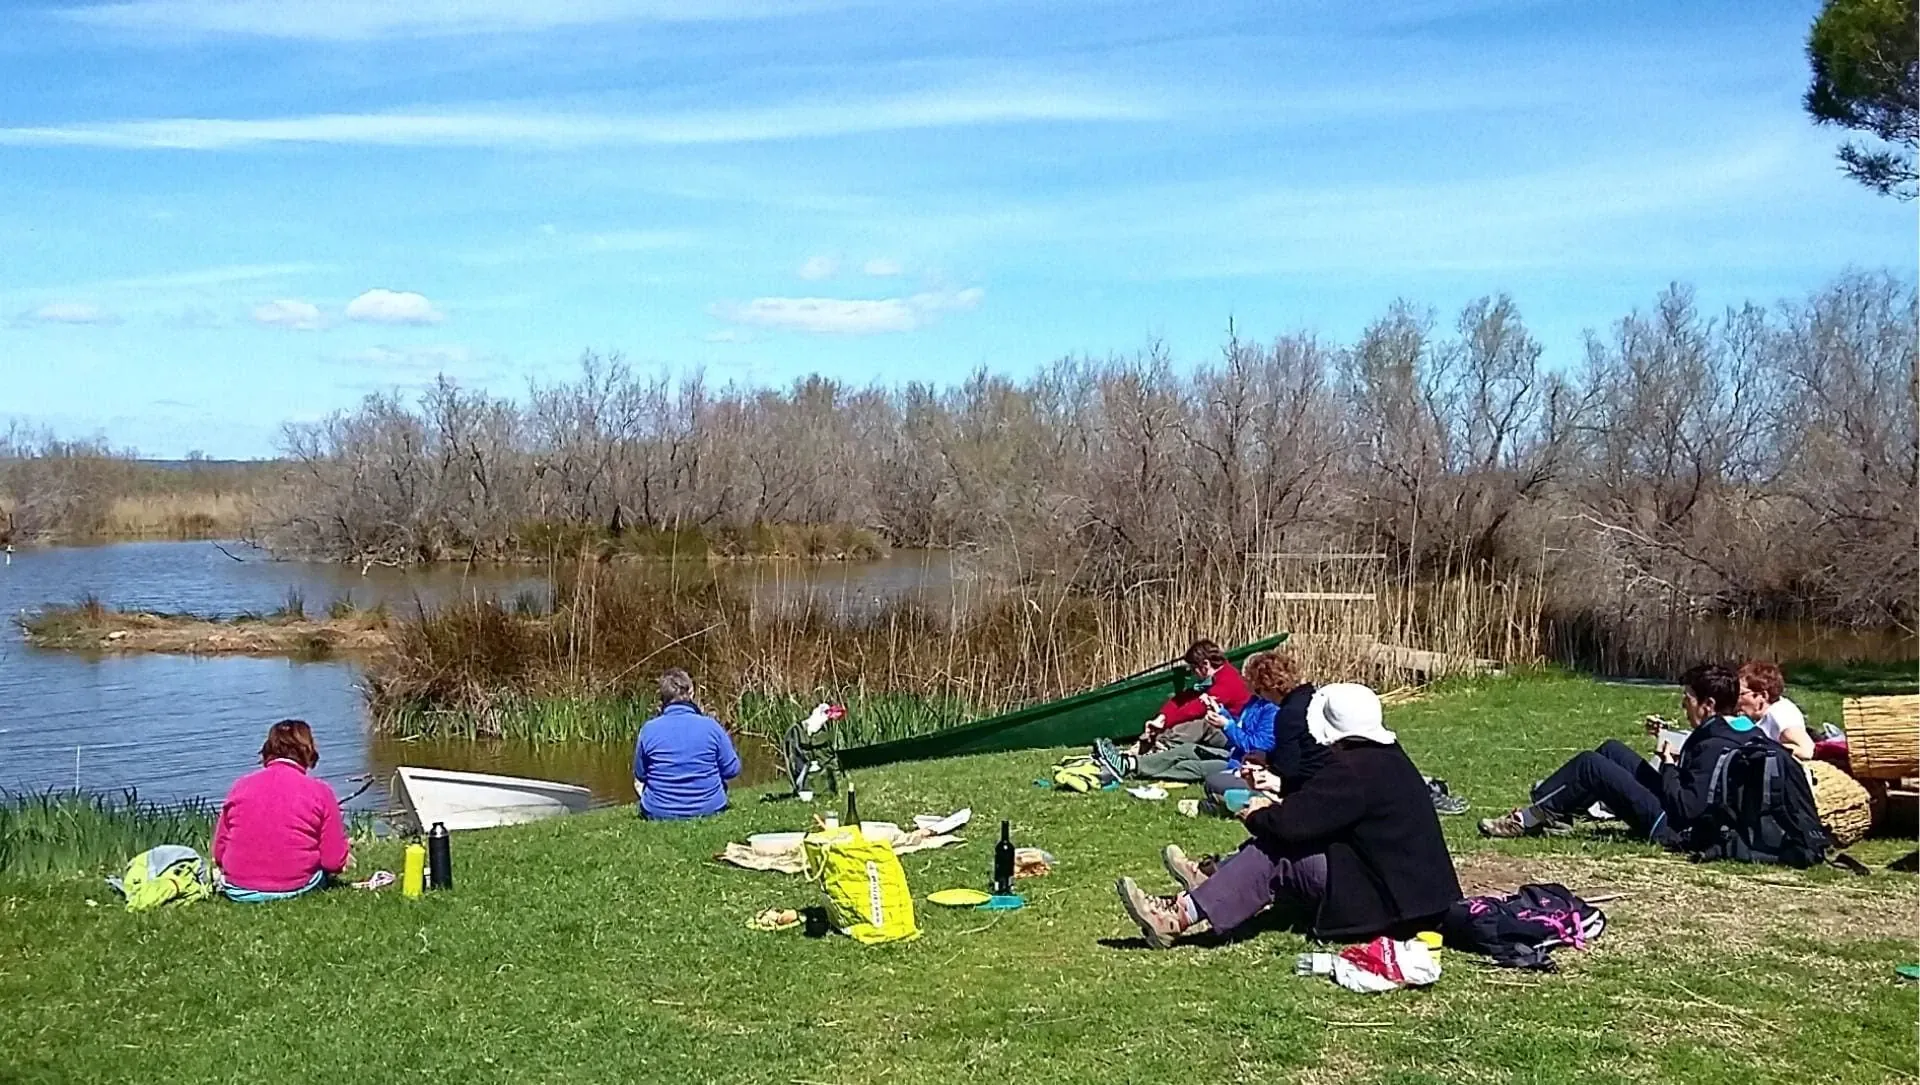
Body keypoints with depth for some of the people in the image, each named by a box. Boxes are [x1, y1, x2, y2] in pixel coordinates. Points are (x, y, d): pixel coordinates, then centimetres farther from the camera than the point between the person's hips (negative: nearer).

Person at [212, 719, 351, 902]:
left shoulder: (241, 786, 2)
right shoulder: (320, 792, -6)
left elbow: (218, 853, 6)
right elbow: (334, 861, -6)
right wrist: (344, 859, 18)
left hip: (238, 891, 1)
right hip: (294, 888, -1)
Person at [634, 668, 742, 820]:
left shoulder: (649, 729, -11)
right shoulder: (711, 726, -12)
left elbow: (640, 774, 2)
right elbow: (732, 769, -3)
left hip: (659, 812, 0)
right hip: (708, 809, 0)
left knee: (639, 782, 31)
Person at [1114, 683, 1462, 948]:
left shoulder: (1353, 769, -22)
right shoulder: (1387, 756, 9)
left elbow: (1293, 823, -22)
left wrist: (1256, 815, -2)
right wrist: (1281, 807, 13)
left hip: (1387, 902, -10)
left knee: (1275, 855, -11)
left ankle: (1180, 917, -11)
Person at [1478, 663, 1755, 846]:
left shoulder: (1715, 747, -24)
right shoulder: (1735, 732, 5)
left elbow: (1687, 807, -27)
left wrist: (1668, 766, -15)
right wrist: (1676, 761, 1)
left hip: (1673, 830, -10)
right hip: (1679, 816, 10)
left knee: (1590, 764, -8)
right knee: (1612, 750, 15)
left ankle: (1533, 817, 5)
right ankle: (1550, 803, 13)